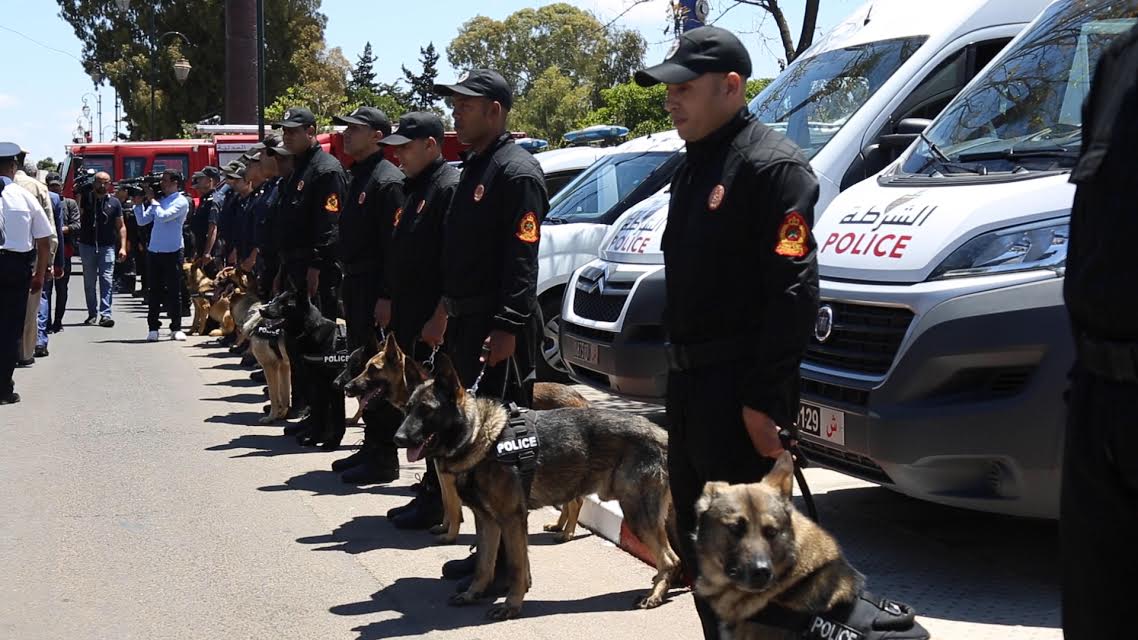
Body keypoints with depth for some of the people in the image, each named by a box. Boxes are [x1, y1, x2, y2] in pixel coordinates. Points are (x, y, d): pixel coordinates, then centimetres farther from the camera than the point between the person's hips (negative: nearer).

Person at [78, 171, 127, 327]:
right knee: (89, 282, 6)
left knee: (106, 280, -9)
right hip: (87, 245, 1)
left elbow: (121, 226, 8)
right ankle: (92, 314, 14)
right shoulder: (86, 199, 5)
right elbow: (78, 217, -7)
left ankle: (105, 314, -12)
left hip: (107, 246, -1)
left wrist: (123, 247, -2)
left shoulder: (114, 202, 6)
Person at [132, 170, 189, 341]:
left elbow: (163, 216, -18)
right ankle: (153, 327, 9)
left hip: (172, 252, -5)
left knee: (174, 290, -1)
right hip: (154, 251, 5)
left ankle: (176, 328, 5)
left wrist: (152, 199, -7)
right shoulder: (158, 201, 13)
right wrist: (138, 203, 2)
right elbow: (142, 221, 13)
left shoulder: (181, 202, -5)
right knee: (155, 290, 6)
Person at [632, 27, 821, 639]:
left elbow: (793, 290, -21)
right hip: (690, 380, 10)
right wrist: (678, 369, 19)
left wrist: (765, 399, -23)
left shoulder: (771, 165, -14)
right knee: (695, 533, 17)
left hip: (739, 387, -10)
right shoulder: (695, 165, 16)